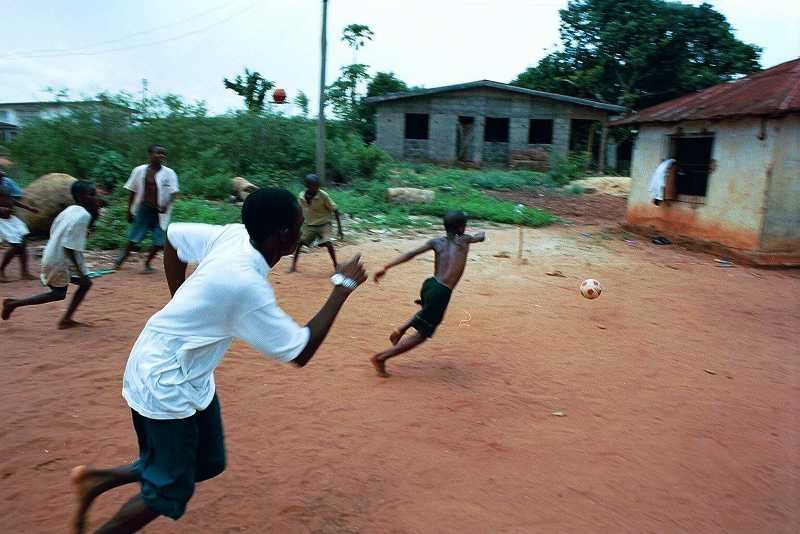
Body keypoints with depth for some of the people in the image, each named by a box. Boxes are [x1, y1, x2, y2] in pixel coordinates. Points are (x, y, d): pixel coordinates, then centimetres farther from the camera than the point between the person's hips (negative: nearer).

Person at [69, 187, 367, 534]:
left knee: (208, 464, 18)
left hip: (190, 375, 8)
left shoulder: (232, 234, -10)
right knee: (170, 493, 8)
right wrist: (343, 288, -22)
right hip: (165, 384, -8)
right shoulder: (247, 285, -33)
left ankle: (97, 480, 30)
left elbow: (174, 235, 8)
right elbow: (300, 352, -26)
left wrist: (182, 302, 11)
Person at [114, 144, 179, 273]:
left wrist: (167, 204, -28)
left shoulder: (169, 173, -2)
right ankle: (122, 258, 28)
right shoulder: (140, 171, 2)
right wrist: (129, 210, 7)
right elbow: (132, 192, 8)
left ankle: (147, 263, 21)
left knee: (159, 241, -1)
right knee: (134, 237, 3)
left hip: (159, 212, 0)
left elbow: (174, 192, -10)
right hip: (143, 209, 0)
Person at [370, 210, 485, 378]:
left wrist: (386, 268, -5)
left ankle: (402, 329, 19)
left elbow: (411, 254, -2)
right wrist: (481, 232, 49)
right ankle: (381, 357, 1)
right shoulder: (464, 240, 3)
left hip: (430, 284, 6)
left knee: (428, 313, 40)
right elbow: (481, 237, 25)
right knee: (422, 335, 5)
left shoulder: (437, 242, 10)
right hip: (441, 293, -6)